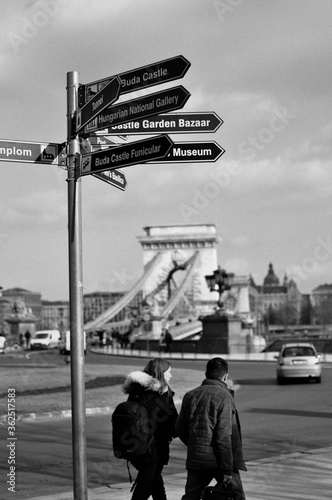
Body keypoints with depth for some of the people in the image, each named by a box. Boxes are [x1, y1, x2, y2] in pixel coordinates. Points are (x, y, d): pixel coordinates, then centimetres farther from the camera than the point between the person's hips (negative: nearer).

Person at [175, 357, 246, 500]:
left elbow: (180, 428, 13)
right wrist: (227, 470, -15)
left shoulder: (190, 395, 6)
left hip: (195, 459, 5)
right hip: (218, 460, -5)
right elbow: (224, 436, -17)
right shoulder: (224, 397, -13)